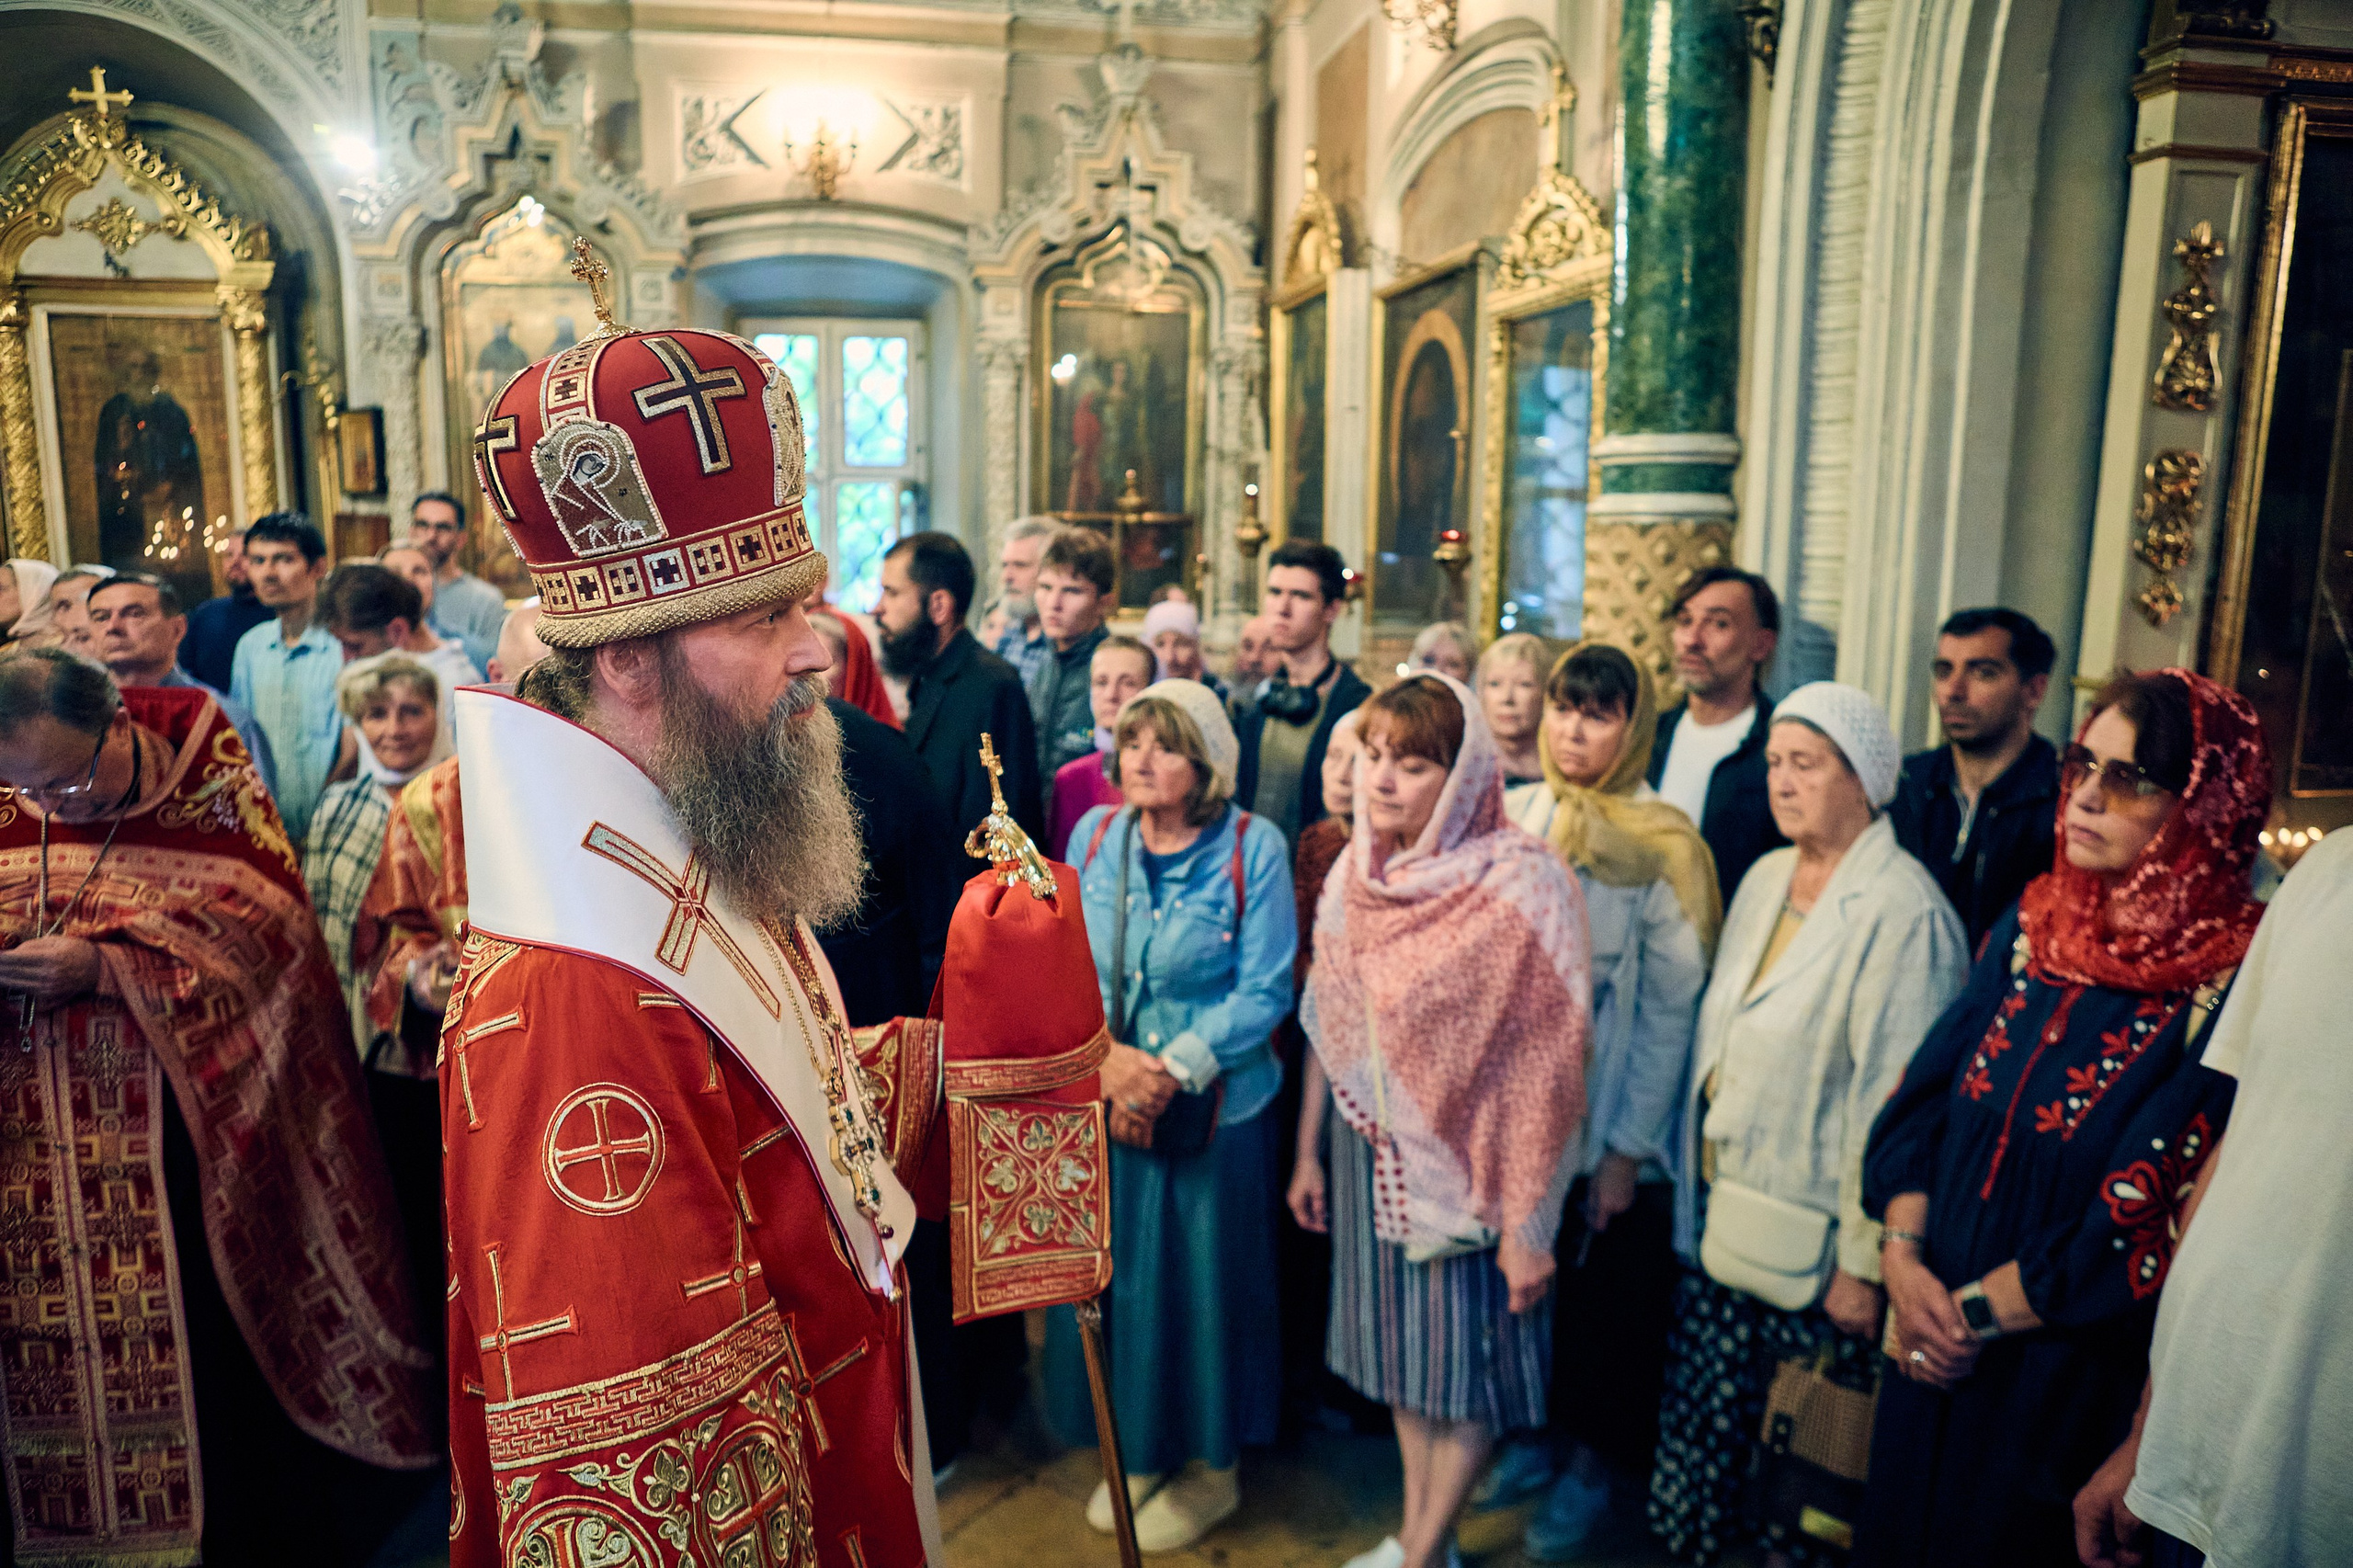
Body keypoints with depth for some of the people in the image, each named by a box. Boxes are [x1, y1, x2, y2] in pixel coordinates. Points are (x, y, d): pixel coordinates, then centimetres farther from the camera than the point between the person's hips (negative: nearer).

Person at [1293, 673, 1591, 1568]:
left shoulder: (1520, 886, -19)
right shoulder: (1355, 872, -1)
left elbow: (1547, 1069, -19)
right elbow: (1327, 1026, 7)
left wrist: (1529, 1223, -18)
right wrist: (1308, 1153, 11)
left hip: (1467, 1158, -6)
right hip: (1372, 1150, 6)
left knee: (1467, 1358, 10)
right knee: (1401, 1343, 19)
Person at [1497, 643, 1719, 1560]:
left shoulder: (1660, 849, -12)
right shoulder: (1510, 819, -1)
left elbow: (1671, 1012, -10)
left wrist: (1627, 1150, -10)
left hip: (1613, 1130, -3)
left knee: (1608, 1301, 13)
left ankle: (1596, 1465, 36)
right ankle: (1538, 1436, 40)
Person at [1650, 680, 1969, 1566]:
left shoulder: (1901, 911, -16)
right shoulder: (1764, 879, 8)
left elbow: (1895, 1100, -17)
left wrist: (1864, 1263, -15)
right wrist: (1694, 1183, 14)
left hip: (1809, 1245, -7)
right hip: (1720, 1219, 7)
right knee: (1700, 1416, 15)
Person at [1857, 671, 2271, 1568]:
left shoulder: (2230, 988, -18)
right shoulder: (2038, 920, 1)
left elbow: (2147, 1224, -20)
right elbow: (1924, 1093, 2)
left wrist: (1973, 1311, -13)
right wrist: (1905, 1258, -10)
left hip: (2075, 1379, -5)